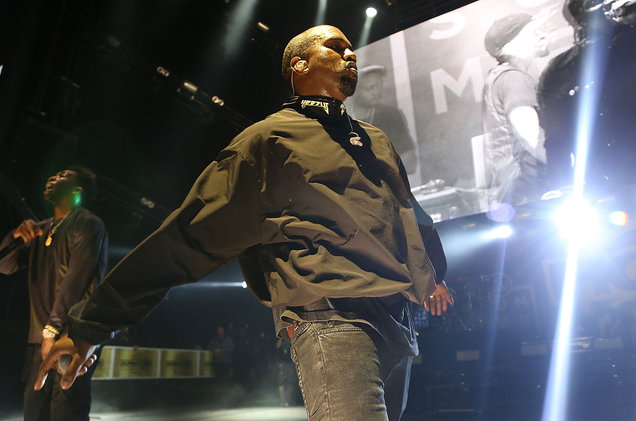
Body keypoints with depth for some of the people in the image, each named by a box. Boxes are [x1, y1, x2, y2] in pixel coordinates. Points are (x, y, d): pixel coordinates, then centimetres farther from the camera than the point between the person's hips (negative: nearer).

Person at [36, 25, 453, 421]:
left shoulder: (377, 140, 23)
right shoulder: (269, 140, 2)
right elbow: (188, 234, -2)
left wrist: (433, 274, 47)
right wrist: (92, 323, -1)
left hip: (398, 326, 8)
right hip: (332, 321, -7)